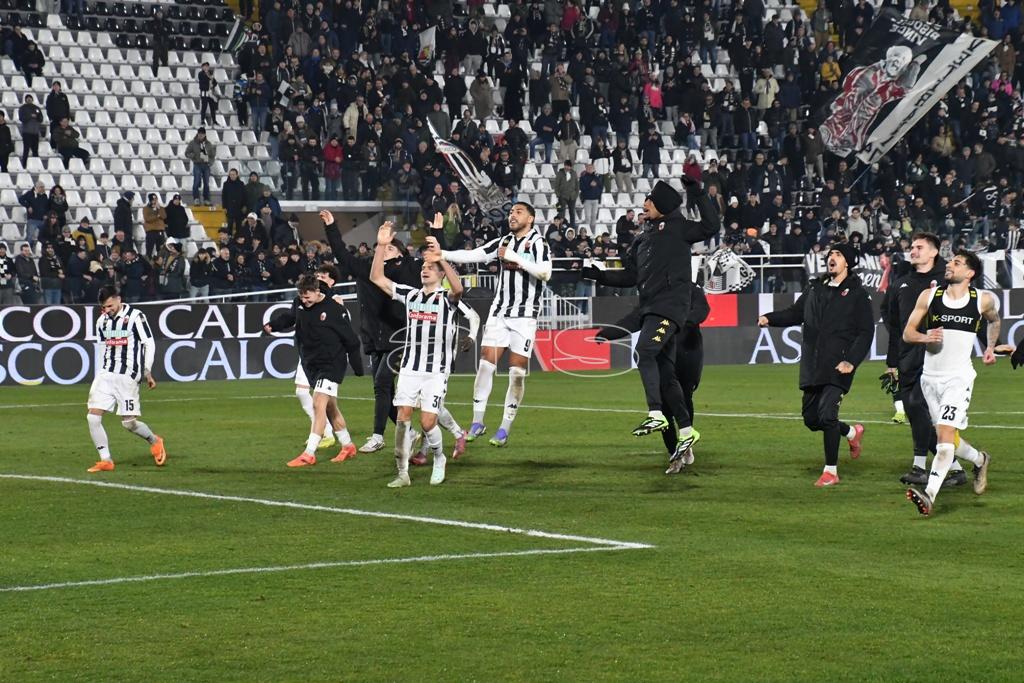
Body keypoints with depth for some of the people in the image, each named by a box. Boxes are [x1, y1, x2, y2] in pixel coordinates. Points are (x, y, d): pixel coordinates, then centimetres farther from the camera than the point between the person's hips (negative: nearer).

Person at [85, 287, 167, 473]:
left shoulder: (135, 316, -6)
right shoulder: (102, 321, 11)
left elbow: (149, 343, -4)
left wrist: (147, 372, -7)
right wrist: (99, 376, 14)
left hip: (127, 376, -5)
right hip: (106, 374, 5)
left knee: (129, 422, -4)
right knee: (93, 416, -9)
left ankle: (154, 441, 26)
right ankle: (106, 460, -3)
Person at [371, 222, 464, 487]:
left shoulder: (447, 298, -3)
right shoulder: (410, 294, 10)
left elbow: (458, 287, -28)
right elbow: (377, 278, 8)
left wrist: (441, 259, -42)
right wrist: (381, 246, -5)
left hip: (436, 371, -4)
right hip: (409, 368, 4)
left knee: (427, 423, -7)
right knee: (403, 417, -6)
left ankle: (439, 458, 23)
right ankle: (402, 473, 2)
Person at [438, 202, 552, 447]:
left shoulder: (538, 243, -5)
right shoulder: (503, 242, 10)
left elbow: (545, 272, -20)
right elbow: (473, 255, 2)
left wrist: (514, 257, -18)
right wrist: (442, 254, -11)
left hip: (525, 315, -4)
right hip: (499, 312, 4)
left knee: (517, 372, -4)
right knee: (485, 365, -4)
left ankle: (505, 429, 5)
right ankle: (477, 423, 4)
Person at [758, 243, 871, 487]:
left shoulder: (857, 293, 0)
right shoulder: (815, 288, 15)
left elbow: (866, 332, -4)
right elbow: (795, 313, 18)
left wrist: (852, 361, -16)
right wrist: (770, 318, -1)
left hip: (837, 368, -6)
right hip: (812, 367, 6)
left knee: (826, 414, -17)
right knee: (811, 418, 9)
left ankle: (831, 471, -5)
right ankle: (852, 432, 36)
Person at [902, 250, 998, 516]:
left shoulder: (983, 300, 1)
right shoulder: (929, 296, 2)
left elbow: (994, 320, 25)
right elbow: (907, 333, 4)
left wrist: (990, 347, 21)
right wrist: (925, 337, -15)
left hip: (959, 377, -3)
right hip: (930, 376, 3)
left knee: (945, 436, -19)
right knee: (944, 438, 12)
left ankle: (930, 494, -30)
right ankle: (980, 460, 42)